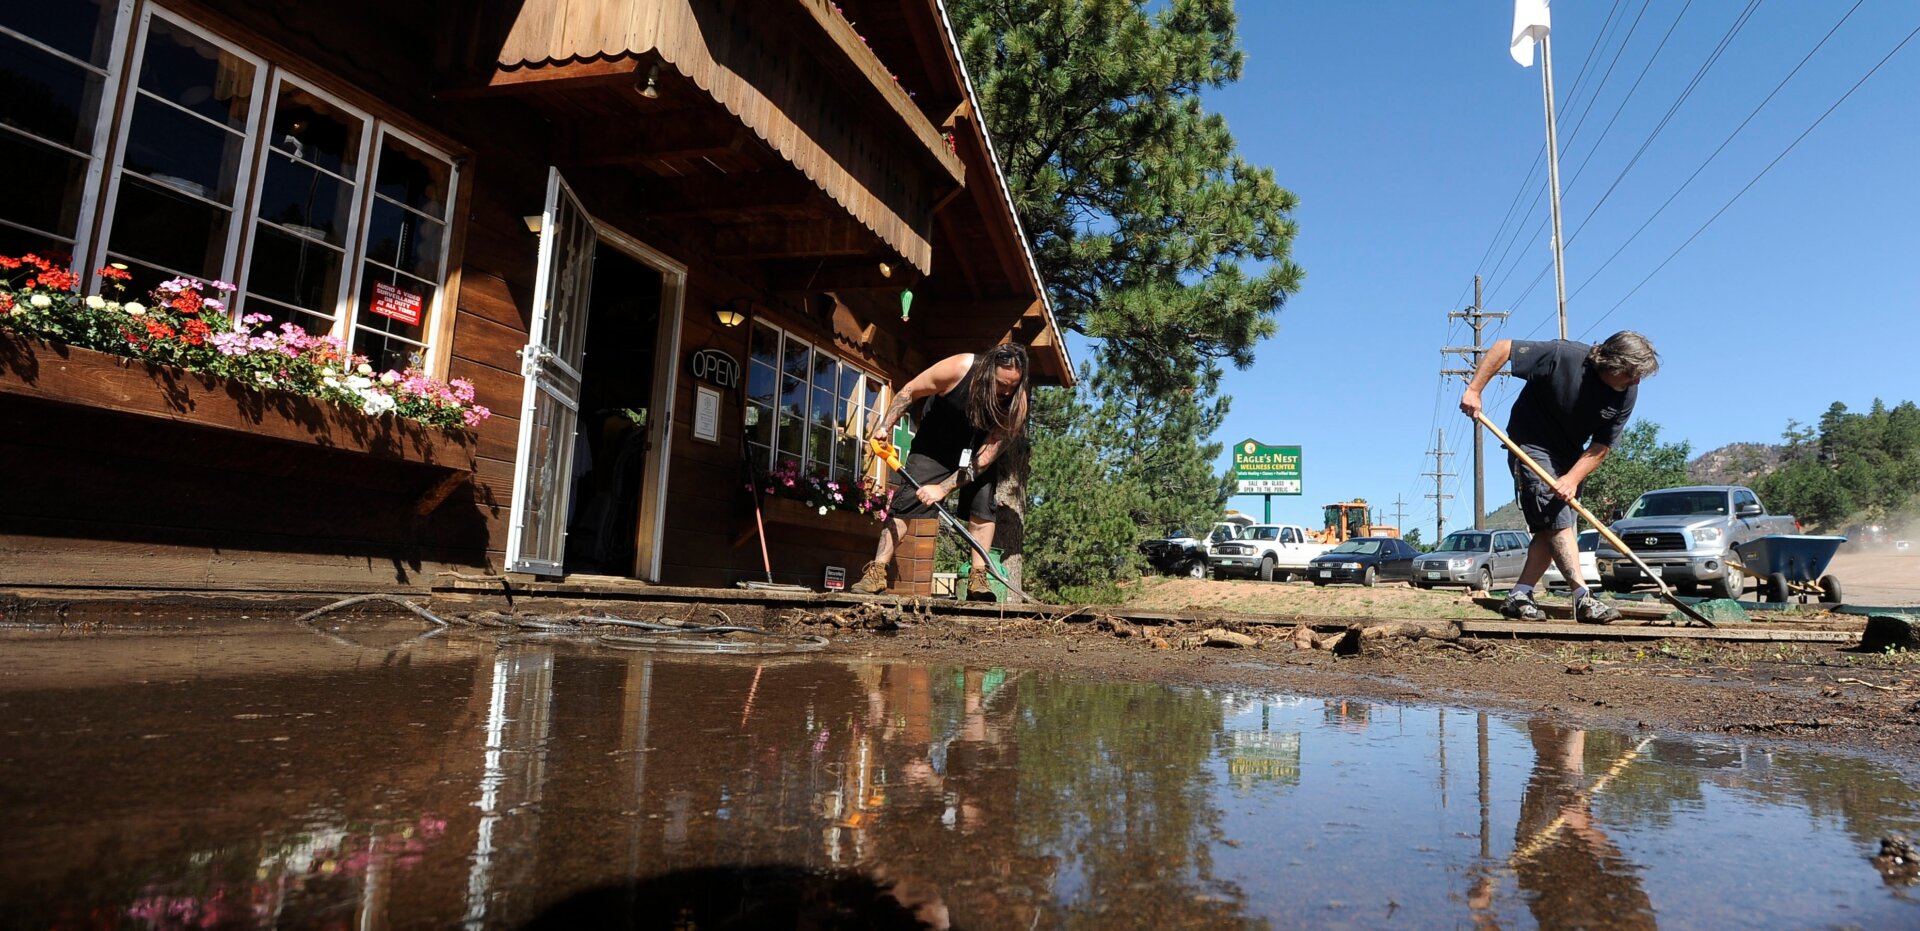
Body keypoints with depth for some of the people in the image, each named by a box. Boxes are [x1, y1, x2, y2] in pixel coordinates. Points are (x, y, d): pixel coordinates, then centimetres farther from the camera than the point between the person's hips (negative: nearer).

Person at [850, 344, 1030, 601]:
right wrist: (885, 427, -16)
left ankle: (978, 579, -9)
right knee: (905, 502, -8)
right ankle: (876, 573, -6)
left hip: (976, 450, 1)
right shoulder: (957, 368, -33)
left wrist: (943, 488, -31)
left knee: (983, 506, -16)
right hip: (934, 445, -1)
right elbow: (909, 391, -15)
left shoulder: (1016, 402, -30)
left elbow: (987, 457, -28)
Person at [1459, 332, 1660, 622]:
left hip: (1569, 455, 6)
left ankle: (1518, 597, 5)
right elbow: (1503, 348, -21)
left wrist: (1573, 478, -24)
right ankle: (1584, 600, -17)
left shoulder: (1627, 395, -10)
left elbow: (1601, 447, -9)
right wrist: (1474, 390, -26)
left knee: (1552, 527, 1)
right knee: (1557, 520, -15)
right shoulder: (1564, 356, -26)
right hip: (1531, 445, -6)